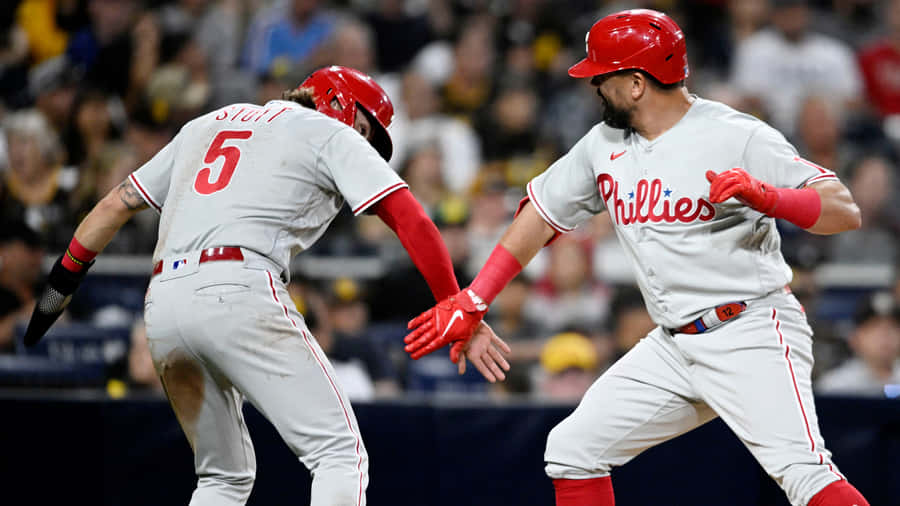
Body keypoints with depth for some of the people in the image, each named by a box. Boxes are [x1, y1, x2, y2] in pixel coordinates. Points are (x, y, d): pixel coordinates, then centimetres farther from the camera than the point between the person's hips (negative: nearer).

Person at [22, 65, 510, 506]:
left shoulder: (207, 124, 31)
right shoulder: (331, 133, 14)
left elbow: (116, 203, 29)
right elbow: (411, 220, 3)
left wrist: (62, 280, 34)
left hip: (161, 307, 7)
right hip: (237, 293, -7)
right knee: (340, 455, -8)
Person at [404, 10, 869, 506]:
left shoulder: (736, 135, -12)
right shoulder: (603, 145, 9)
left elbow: (845, 212, -17)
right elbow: (542, 213, 18)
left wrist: (764, 195, -35)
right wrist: (471, 302, 13)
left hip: (750, 334, -8)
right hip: (672, 348, 8)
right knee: (573, 448, 6)